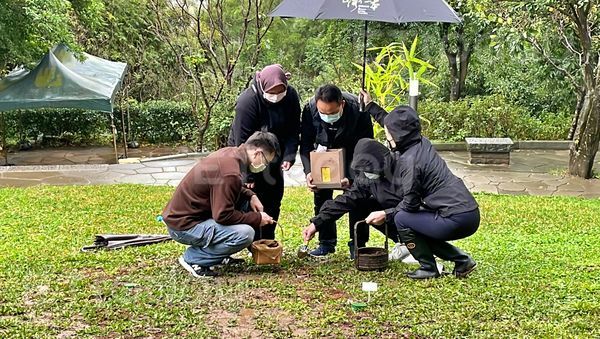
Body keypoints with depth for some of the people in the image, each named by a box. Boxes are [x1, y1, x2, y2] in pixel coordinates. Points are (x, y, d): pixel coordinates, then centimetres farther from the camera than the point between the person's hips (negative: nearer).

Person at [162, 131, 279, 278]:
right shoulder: (230, 172, -26)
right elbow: (223, 215, -23)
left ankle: (220, 255, 16)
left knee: (244, 199, 13)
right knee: (245, 234, -22)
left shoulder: (229, 153, 3)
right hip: (183, 227, -10)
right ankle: (193, 258, -6)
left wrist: (250, 195, 6)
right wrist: (257, 219, -11)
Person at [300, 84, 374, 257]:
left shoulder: (359, 112, -35)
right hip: (324, 154, 3)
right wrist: (308, 172, -32)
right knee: (321, 195, 1)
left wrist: (351, 177, -40)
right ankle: (326, 242, 13)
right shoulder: (309, 110, -28)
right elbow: (305, 145, -17)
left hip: (352, 154, -2)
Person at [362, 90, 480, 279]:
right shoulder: (421, 143, 8)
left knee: (402, 219, -1)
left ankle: (428, 269, 8)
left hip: (457, 219, -9)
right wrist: (370, 106, 32)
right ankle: (462, 261, 19)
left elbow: (410, 203, -13)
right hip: (469, 213, 9)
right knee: (416, 229, 22)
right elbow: (392, 123, 27)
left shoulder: (409, 159, -17)